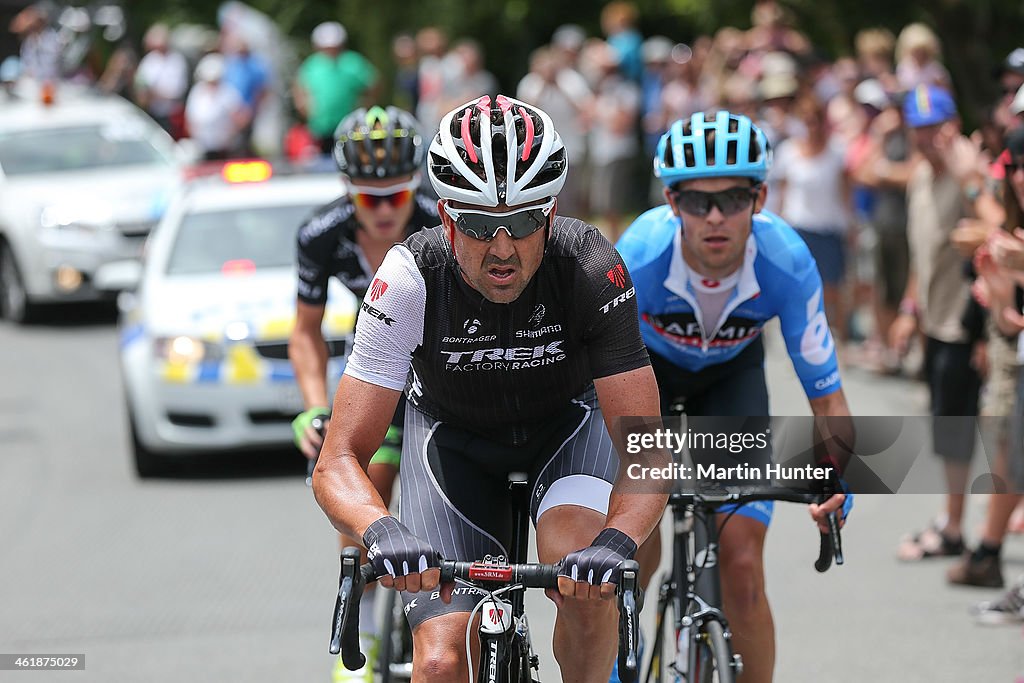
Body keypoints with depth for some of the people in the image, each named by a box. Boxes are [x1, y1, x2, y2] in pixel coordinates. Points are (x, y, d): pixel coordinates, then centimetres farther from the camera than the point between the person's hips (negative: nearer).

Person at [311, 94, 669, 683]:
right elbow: (338, 462, -32)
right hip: (452, 434, 0)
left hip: (568, 420, 0)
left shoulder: (592, 269, -32)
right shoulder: (411, 277, -32)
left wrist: (616, 541, -53)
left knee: (584, 574, -32)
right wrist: (382, 531, -54)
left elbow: (648, 451, -32)